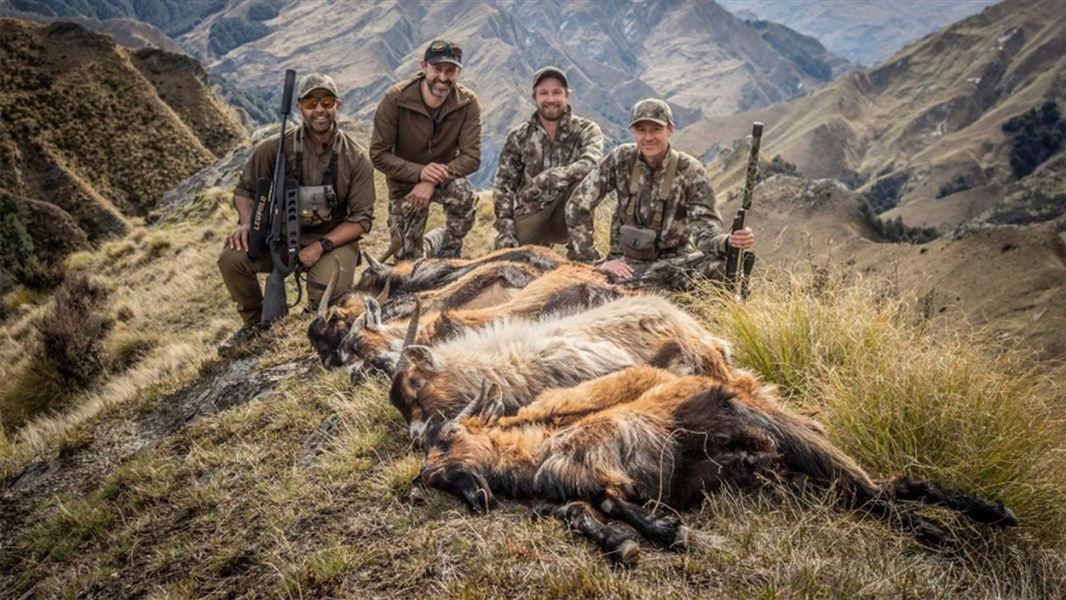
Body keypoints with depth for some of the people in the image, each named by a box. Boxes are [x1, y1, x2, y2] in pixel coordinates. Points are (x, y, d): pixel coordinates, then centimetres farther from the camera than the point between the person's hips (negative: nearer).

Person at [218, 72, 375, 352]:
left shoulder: (356, 159, -8)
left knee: (326, 296, -30)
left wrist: (321, 246, -19)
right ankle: (255, 322, 6)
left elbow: (362, 219, -7)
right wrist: (246, 223, -15)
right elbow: (245, 189, 6)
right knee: (233, 257, -24)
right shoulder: (275, 147, -7)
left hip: (333, 238, -2)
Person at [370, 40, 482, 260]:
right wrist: (419, 172, -32)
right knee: (407, 260, -1)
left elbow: (471, 156, -20)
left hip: (446, 177, 0)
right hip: (405, 183, 0)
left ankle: (447, 259, -13)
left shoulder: (467, 103, -16)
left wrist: (433, 181, -33)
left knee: (464, 195, -35)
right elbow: (378, 154, -18)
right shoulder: (395, 98, -19)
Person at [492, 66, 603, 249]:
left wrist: (545, 179, -31)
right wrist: (505, 231, -9)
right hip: (529, 219, 3)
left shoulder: (586, 130, -1)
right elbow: (503, 186, 3)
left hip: (567, 217, -3)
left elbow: (592, 164, -24)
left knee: (582, 181, -30)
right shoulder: (519, 137, 6)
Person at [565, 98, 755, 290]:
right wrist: (598, 261, -12)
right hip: (626, 261, 1)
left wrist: (728, 241, -38)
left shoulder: (690, 171, -7)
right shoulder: (621, 159, -5)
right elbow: (578, 206, -5)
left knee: (719, 261, -30)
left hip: (674, 260, -1)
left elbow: (704, 225, -13)